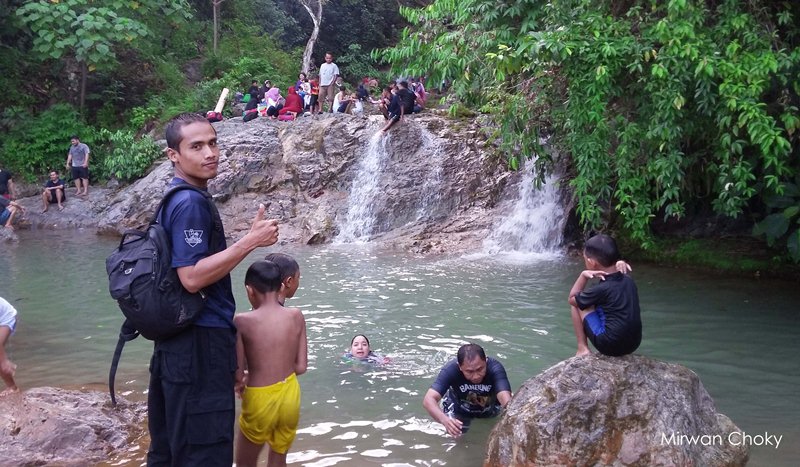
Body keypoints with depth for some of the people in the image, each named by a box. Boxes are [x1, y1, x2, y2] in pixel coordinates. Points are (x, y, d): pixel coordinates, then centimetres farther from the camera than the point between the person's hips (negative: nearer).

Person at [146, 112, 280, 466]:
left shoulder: (177, 199, 14)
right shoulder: (191, 202, -17)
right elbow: (192, 277, -24)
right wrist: (251, 241, -21)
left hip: (178, 339, 10)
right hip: (199, 343, -10)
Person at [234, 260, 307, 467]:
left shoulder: (242, 321, -14)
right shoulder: (296, 316, -5)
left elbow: (237, 375, -11)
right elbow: (301, 366, -1)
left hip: (260, 399, -3)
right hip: (290, 396, 3)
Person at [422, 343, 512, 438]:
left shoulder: (495, 368, -37)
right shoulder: (451, 370, -36)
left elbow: (506, 400, -51)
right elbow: (428, 400, -44)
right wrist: (444, 419, -65)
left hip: (490, 408, 1)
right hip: (458, 410, 0)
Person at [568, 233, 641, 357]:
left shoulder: (600, 289, -16)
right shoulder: (628, 280, 2)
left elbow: (572, 298, 1)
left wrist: (584, 275, -1)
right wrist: (620, 264, 6)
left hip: (610, 346, -7)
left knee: (577, 302, 6)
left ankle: (582, 348, 3)